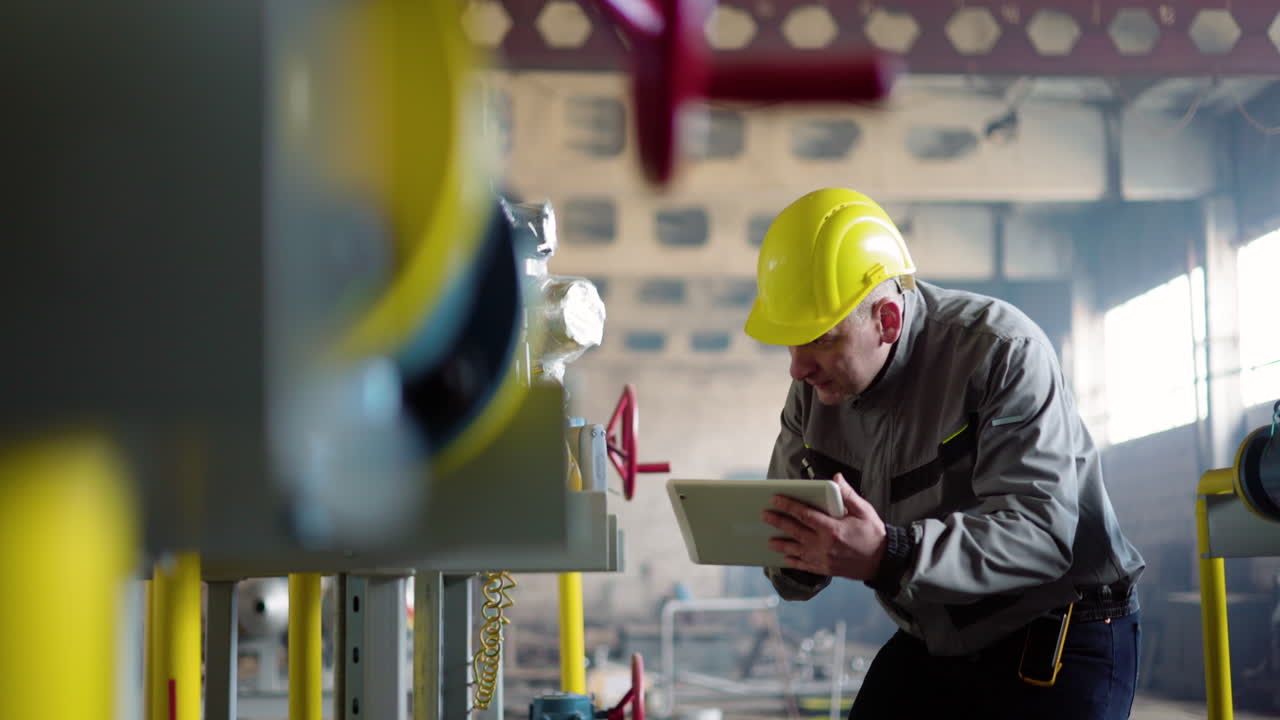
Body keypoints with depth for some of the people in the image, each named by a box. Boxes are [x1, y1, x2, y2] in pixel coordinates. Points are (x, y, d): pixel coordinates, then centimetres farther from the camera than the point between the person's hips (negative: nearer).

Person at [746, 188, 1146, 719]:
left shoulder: (1002, 351, -23)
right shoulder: (814, 390, -3)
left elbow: (1039, 532, -33)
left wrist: (893, 558, -47)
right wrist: (797, 556, -27)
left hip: (1062, 641, -6)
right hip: (930, 645, 6)